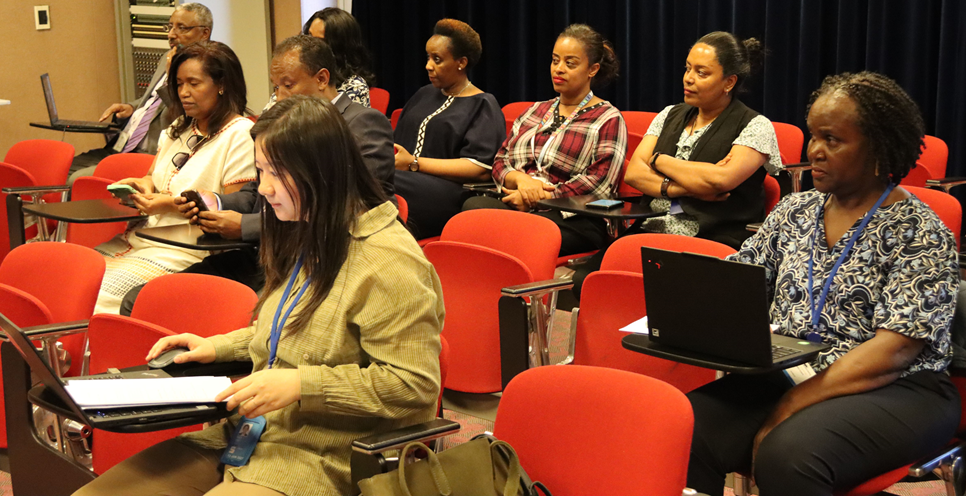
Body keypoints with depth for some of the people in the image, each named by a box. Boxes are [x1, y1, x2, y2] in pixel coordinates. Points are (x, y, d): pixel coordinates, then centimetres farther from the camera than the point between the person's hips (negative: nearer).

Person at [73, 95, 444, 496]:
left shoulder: (388, 262, -16)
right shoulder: (303, 240, 15)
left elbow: (414, 384, -19)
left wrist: (301, 384, -21)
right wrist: (216, 347, 14)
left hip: (321, 461, -9)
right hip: (248, 436, 9)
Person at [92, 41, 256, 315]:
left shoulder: (241, 135, -7)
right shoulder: (180, 127, 20)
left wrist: (173, 205, -14)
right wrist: (141, 185, 3)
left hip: (186, 251, -8)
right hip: (141, 237, 8)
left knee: (104, 294, -24)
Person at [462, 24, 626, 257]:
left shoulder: (608, 119, 7)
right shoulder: (536, 112, 26)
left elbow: (598, 185, -6)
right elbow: (500, 162, 21)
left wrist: (539, 199, -11)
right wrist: (520, 179, -4)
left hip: (575, 220, -5)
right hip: (518, 206, 5)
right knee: (473, 205, -31)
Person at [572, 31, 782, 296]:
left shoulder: (755, 126, 1)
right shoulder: (671, 115, 20)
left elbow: (720, 179, -16)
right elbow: (633, 172, 10)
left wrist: (659, 160, 0)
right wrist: (680, 188, -10)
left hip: (713, 243, -5)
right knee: (584, 279, -22)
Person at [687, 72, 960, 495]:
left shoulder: (918, 232, -5)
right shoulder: (794, 212, 14)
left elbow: (892, 353, -14)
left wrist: (790, 408, -21)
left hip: (893, 392, -4)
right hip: (785, 376, 5)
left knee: (786, 456, -36)